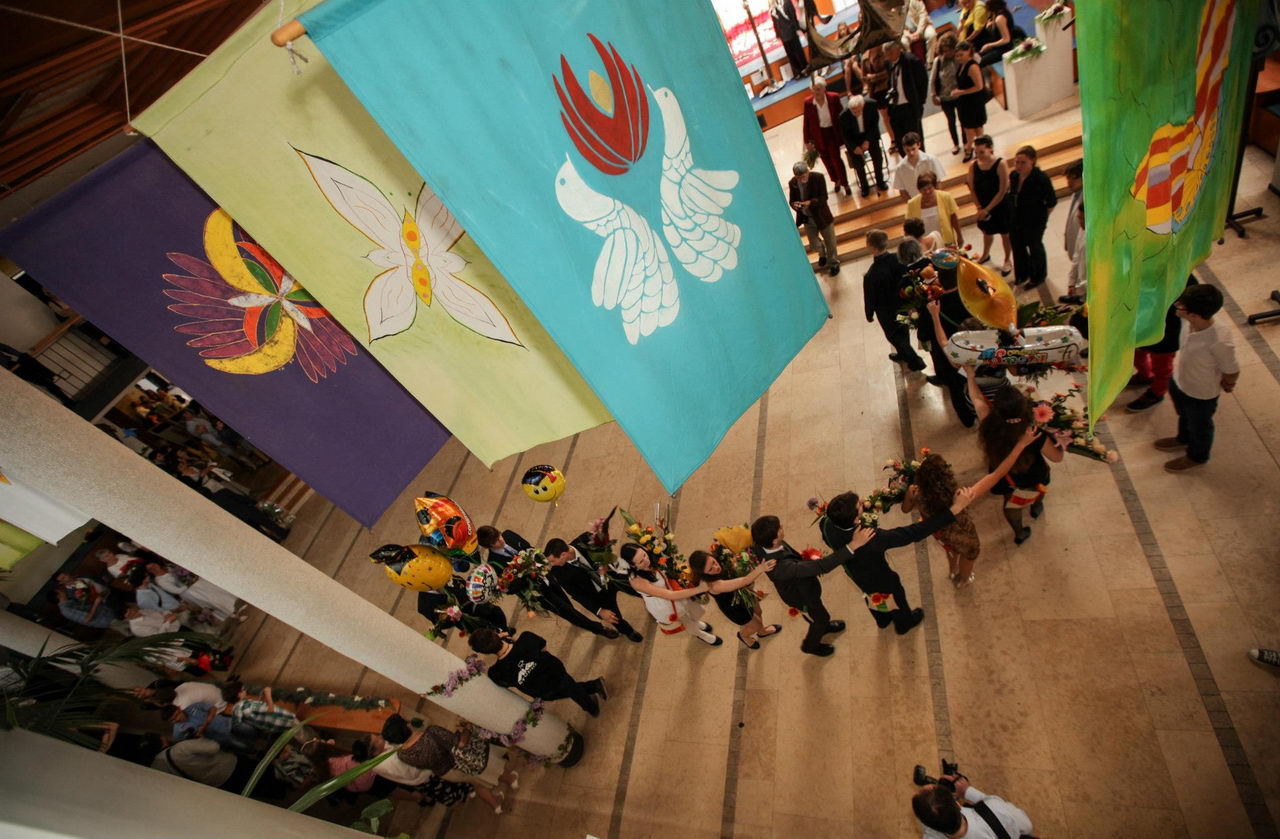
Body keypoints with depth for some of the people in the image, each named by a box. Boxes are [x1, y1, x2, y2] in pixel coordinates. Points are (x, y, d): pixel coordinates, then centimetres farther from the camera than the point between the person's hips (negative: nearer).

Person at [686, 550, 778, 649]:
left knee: (757, 612, 30)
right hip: (733, 607, -5)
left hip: (742, 592, 5)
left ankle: (762, 631, 64)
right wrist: (760, 569, -58)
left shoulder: (721, 561, -29)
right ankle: (743, 635, 56)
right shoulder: (714, 585, -46)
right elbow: (743, 582, -49)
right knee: (756, 625, 21)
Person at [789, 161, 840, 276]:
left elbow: (824, 198, -19)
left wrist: (810, 202, -37)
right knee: (814, 244, 14)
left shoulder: (818, 177, -19)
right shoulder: (792, 183, -11)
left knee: (830, 243, 13)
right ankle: (822, 254, 51)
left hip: (822, 216, -2)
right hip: (807, 219, 3)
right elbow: (791, 200, 0)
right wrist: (794, 205, -25)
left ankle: (834, 263, 40)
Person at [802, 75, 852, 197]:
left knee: (835, 158, -4)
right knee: (826, 160, 16)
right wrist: (807, 141, -3)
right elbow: (806, 122, -6)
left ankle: (845, 184, 17)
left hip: (833, 132, -2)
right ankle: (836, 181, 42)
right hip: (818, 135, 2)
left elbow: (840, 115, -5)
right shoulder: (808, 102, -13)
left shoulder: (834, 98, -14)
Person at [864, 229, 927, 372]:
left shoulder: (871, 276, -37)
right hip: (903, 303, 6)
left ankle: (915, 362, 34)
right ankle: (903, 354, 57)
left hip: (887, 311, -6)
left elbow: (870, 299, -22)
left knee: (894, 335, 21)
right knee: (903, 330, 30)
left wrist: (869, 315, -3)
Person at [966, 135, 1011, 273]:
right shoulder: (973, 166, -10)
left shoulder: (1000, 164, -21)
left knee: (1005, 234, 13)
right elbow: (972, 189, -3)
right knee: (987, 232, 24)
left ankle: (1008, 260, 31)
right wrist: (979, 208, -11)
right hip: (983, 208, 4)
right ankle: (985, 255, 49)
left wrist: (987, 209, -19)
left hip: (1001, 207, -4)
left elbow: (1002, 191, -20)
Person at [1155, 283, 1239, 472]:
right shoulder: (1188, 321, -25)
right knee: (1184, 415, 35)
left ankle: (1197, 456, 53)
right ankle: (1183, 439, 64)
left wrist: (1226, 385, -3)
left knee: (1199, 426, 25)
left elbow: (1231, 373, -22)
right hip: (1179, 381, 6)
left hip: (1201, 394, -6)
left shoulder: (1220, 342, -41)